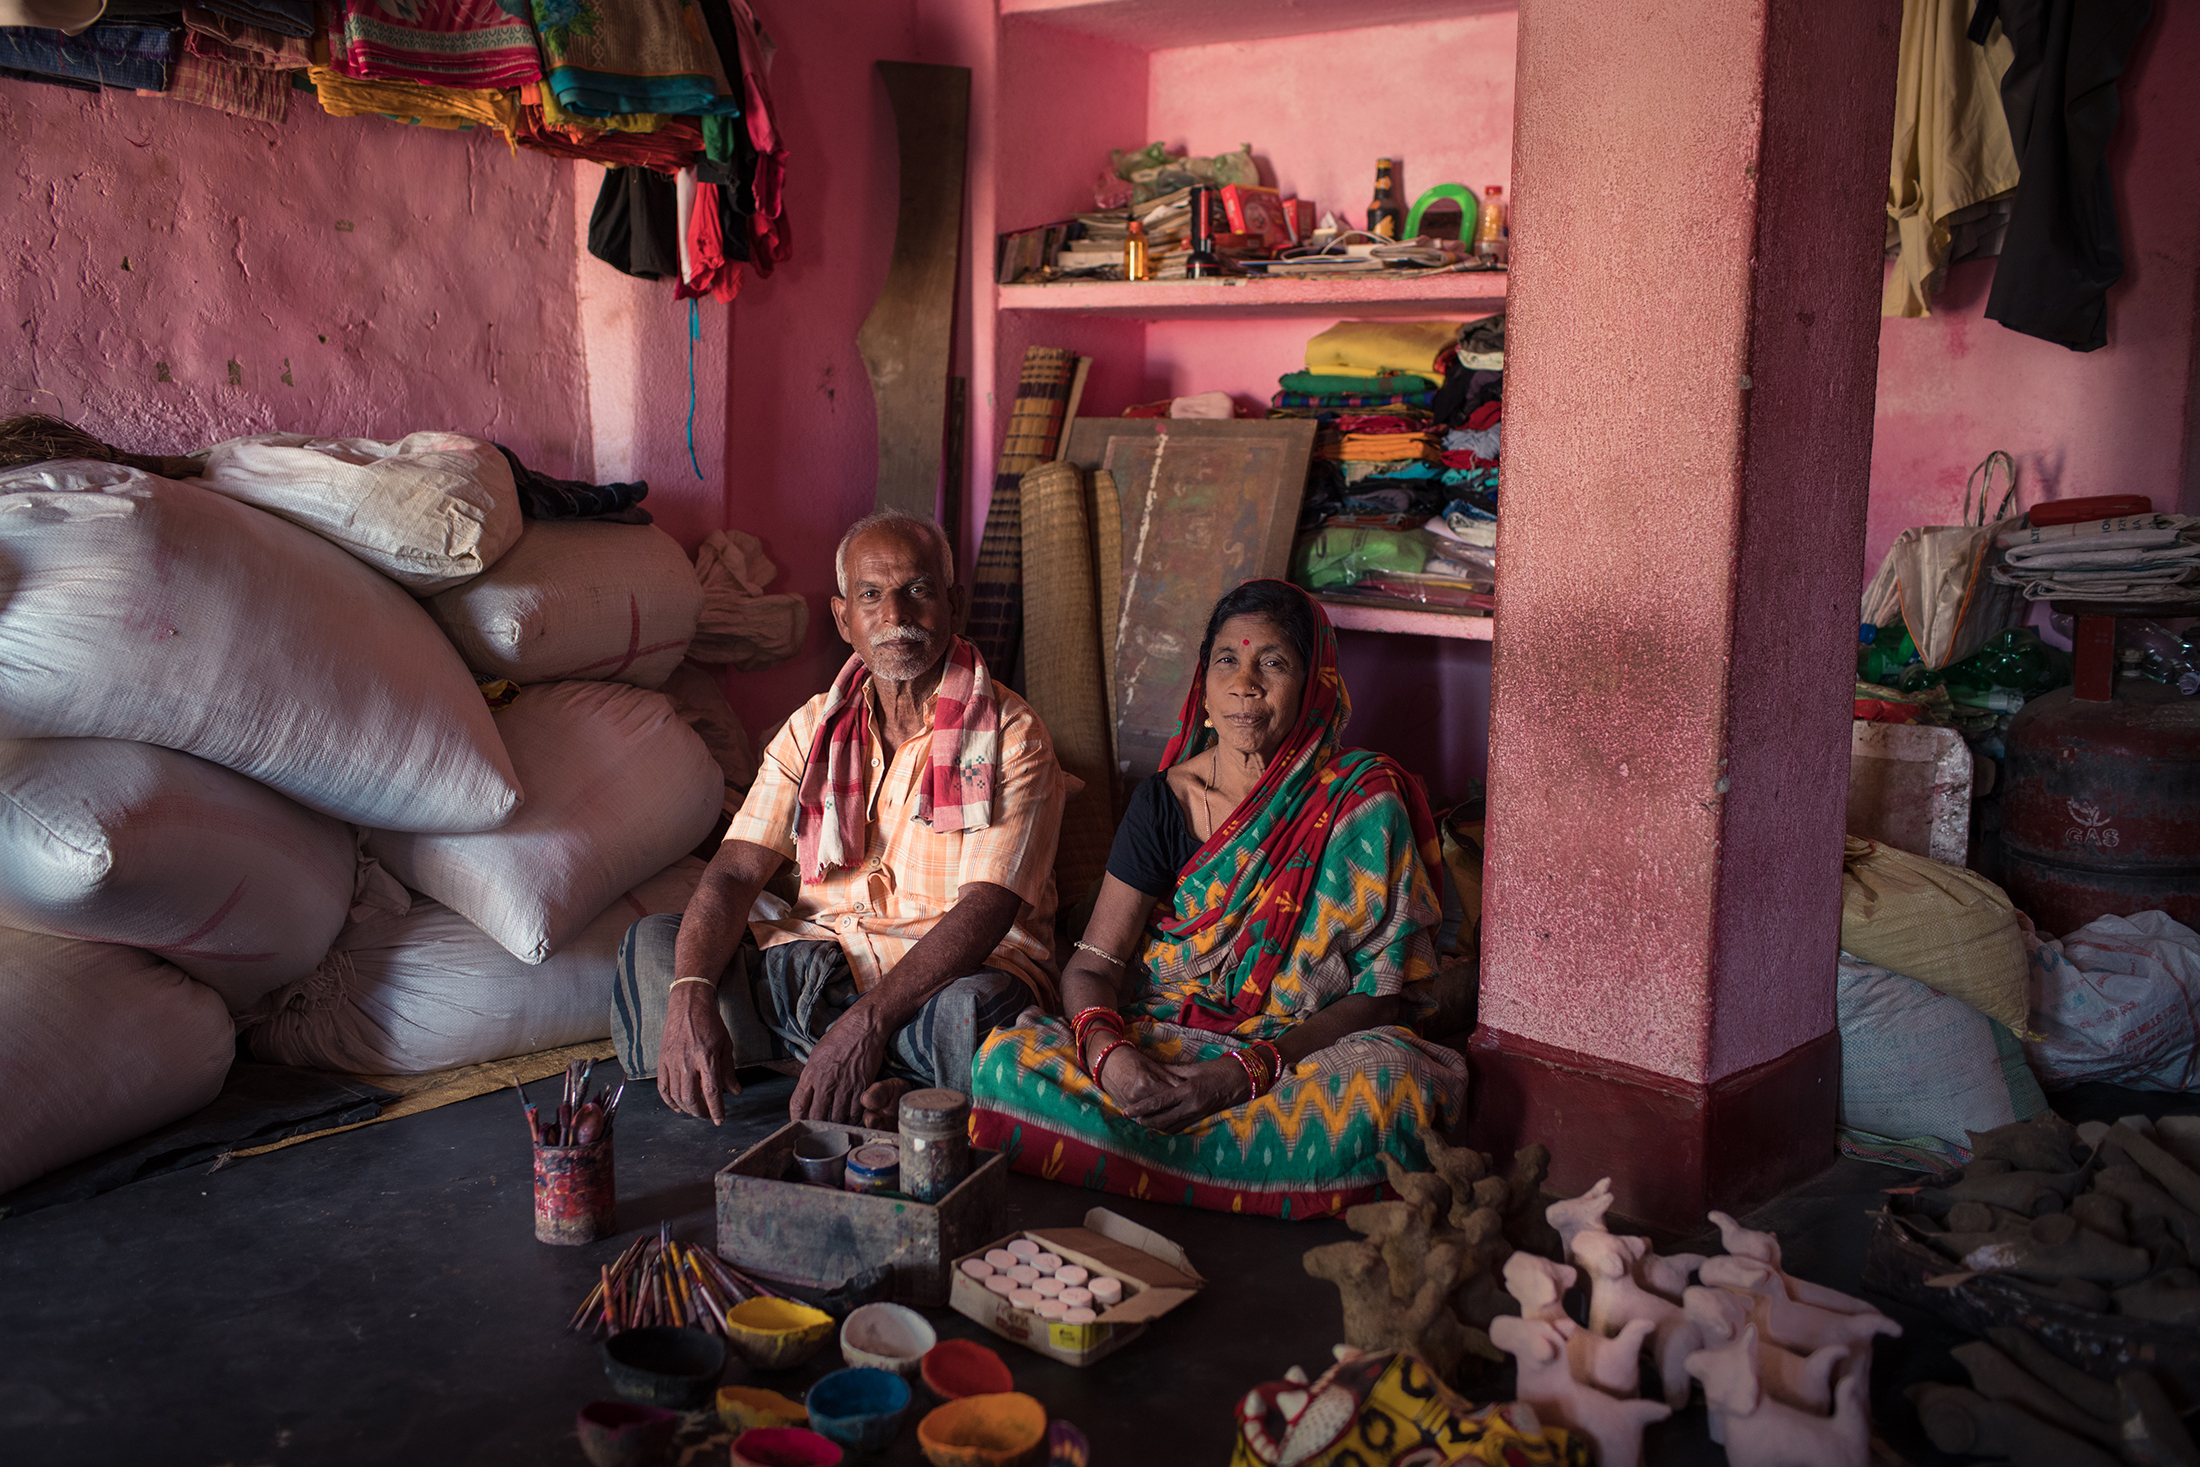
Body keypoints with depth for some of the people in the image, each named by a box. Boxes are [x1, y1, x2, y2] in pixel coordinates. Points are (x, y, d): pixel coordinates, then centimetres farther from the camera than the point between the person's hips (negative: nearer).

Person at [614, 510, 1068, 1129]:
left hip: (964, 972, -5)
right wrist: (690, 993, -23)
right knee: (651, 945, -16)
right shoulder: (814, 728, 9)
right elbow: (734, 873, -2)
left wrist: (870, 1017, -33)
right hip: (819, 970, 5)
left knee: (971, 1012, -40)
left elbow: (983, 911, -18)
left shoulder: (1012, 737, -6)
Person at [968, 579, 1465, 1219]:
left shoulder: (1362, 800, -5)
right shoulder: (1166, 800, 3)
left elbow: (1383, 993, -9)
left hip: (1312, 1051, -2)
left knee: (1393, 1081, -37)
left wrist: (1248, 1071, -22)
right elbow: (1091, 965, 1)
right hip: (1163, 1041, 2)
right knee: (1005, 1060, -23)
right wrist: (1106, 1050, -23)